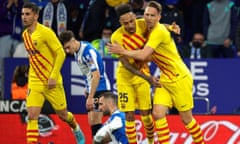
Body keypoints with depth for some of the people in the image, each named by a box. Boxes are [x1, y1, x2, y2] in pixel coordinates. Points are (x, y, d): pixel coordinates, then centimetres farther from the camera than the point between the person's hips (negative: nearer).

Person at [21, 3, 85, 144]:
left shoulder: (45, 32, -15)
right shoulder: (25, 34, 6)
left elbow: (61, 53, -15)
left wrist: (53, 77, -19)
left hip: (52, 82, -5)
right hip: (34, 82, 5)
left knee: (62, 114, 11)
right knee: (32, 116, -11)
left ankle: (77, 130, 43)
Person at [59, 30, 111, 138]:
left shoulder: (88, 51, -23)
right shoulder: (76, 52, 3)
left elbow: (96, 75, -26)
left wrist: (91, 97, -27)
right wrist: (87, 88, 16)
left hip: (100, 88, -9)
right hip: (91, 88, 9)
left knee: (95, 121, -13)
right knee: (92, 121, 7)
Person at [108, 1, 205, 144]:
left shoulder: (159, 31, -22)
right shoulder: (149, 30, 6)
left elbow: (143, 55, -27)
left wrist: (122, 51, -16)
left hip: (180, 78, -8)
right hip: (165, 80, 8)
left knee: (186, 118, 1)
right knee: (158, 114, -8)